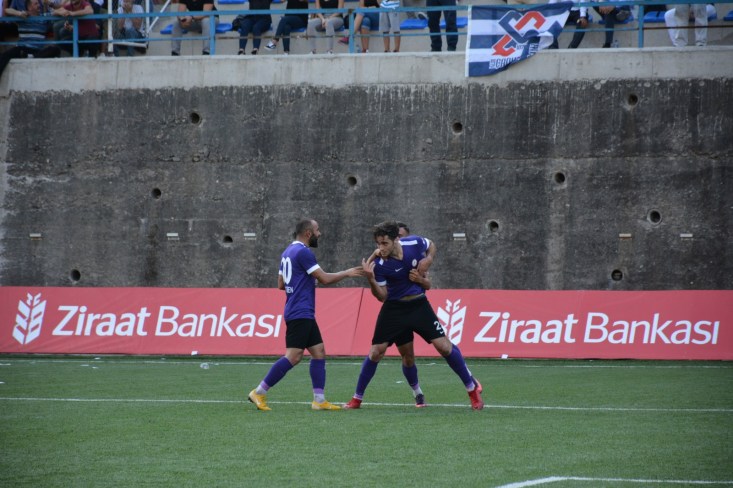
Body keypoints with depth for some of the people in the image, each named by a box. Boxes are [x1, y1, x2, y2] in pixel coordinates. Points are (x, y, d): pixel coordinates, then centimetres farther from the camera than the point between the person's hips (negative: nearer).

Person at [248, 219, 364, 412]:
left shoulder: (289, 252, 16)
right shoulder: (303, 252, -13)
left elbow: (281, 284, 21)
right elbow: (325, 278, -14)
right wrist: (347, 273, -1)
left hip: (304, 314, 10)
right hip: (300, 314, -10)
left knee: (319, 352, 8)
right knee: (293, 356, -13)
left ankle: (319, 400, 6)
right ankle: (259, 392, -11)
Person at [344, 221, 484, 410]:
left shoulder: (414, 243, -15)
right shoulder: (379, 265, -20)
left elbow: (431, 245, 10)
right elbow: (382, 296, -14)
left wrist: (428, 260, -10)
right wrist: (371, 279, -31)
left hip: (418, 304, 1)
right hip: (394, 308, -1)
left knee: (444, 345, -7)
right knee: (376, 351, -4)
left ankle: (472, 388, 9)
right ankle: (357, 398, 12)